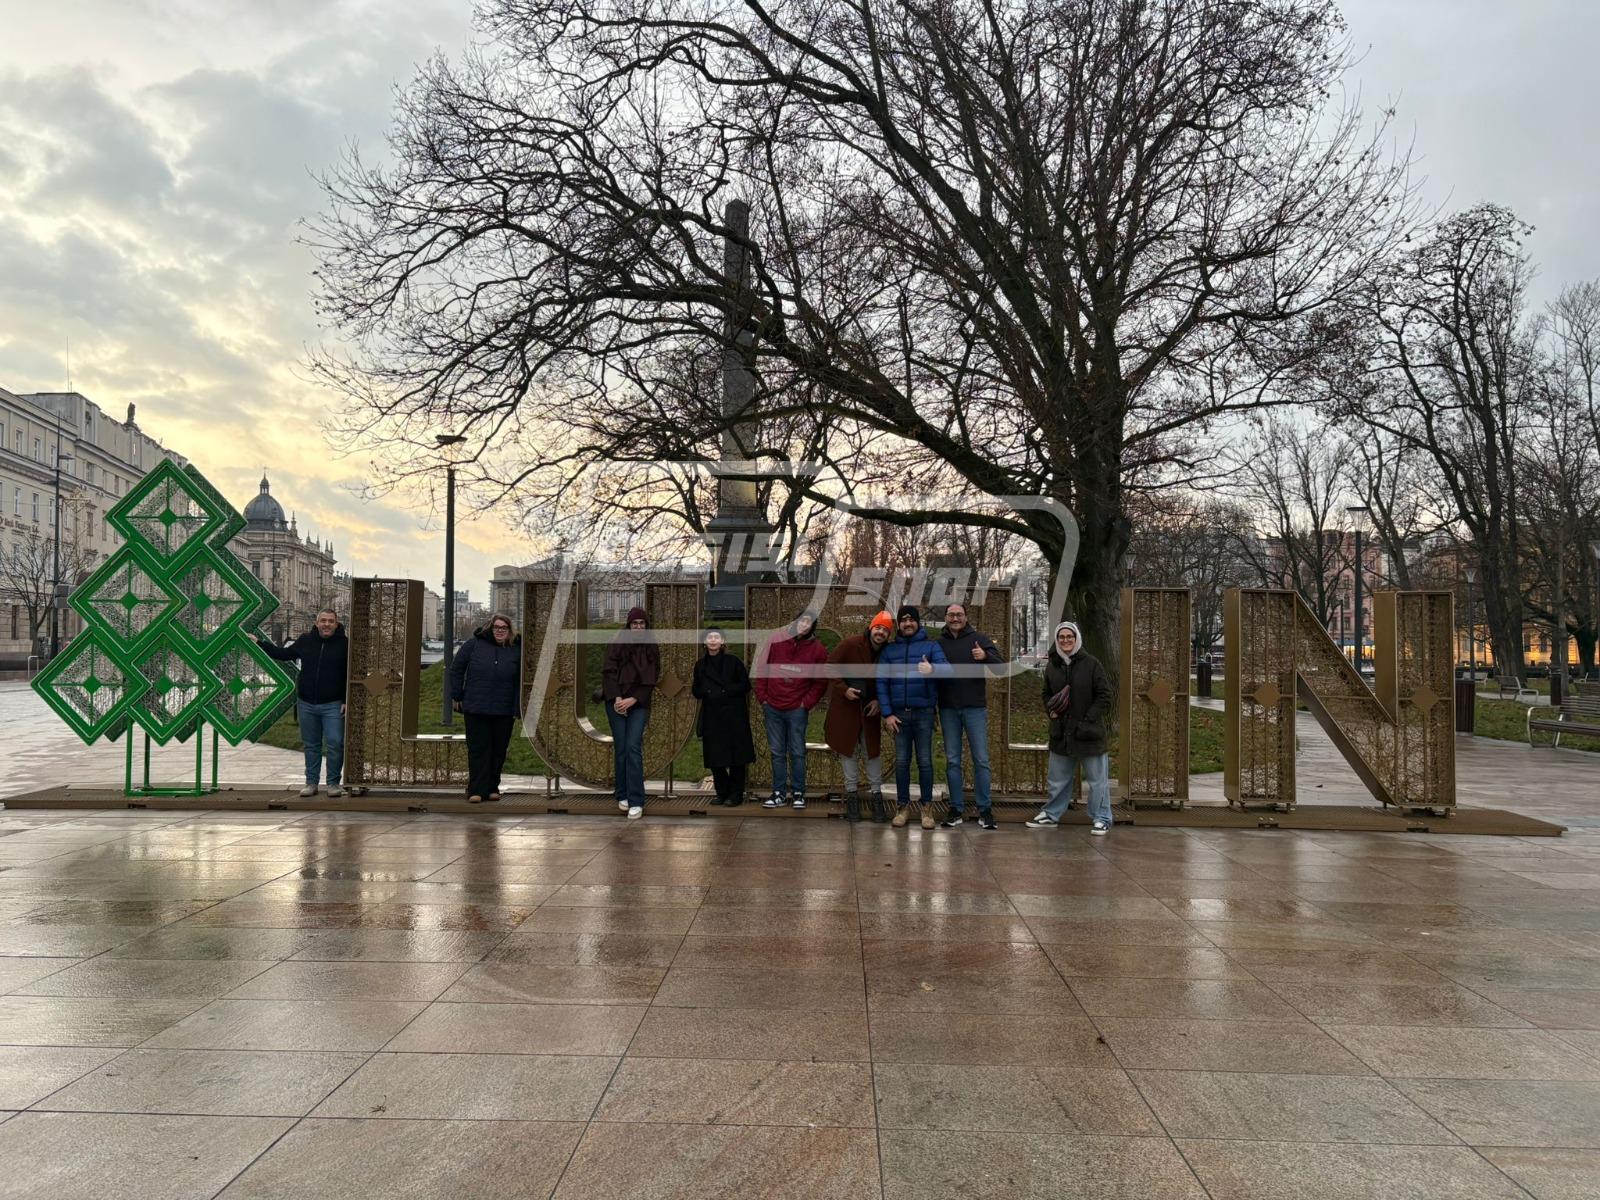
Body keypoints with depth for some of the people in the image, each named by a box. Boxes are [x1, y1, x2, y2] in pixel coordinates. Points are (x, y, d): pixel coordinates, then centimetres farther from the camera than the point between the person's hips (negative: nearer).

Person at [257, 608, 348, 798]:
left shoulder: (344, 644, -4)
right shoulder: (305, 641, 5)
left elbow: (350, 675, -3)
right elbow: (284, 654, 19)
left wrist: (347, 701, -7)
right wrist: (259, 643, 17)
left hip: (333, 705, -3)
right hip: (306, 704, 4)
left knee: (335, 744, -7)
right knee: (311, 745, 11)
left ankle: (333, 783, 5)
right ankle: (311, 782, 19)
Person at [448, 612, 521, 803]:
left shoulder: (516, 650, 4)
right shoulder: (474, 644, 1)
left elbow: (520, 682, 6)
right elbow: (456, 668, 8)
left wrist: (518, 709, 2)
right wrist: (456, 696, 5)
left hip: (504, 711, 1)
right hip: (475, 708, -1)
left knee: (498, 750, 7)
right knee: (478, 749, -1)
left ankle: (492, 788, 19)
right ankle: (476, 790, 1)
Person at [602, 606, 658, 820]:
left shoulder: (652, 649, 5)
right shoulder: (617, 644, 1)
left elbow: (651, 680, 1)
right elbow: (608, 672, -5)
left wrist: (633, 699, -10)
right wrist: (616, 698, -15)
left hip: (638, 704, 0)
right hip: (616, 702, 0)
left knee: (633, 748, -12)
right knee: (621, 749, 1)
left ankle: (636, 802, -14)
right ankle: (622, 796, 14)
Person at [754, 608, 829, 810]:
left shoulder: (817, 649, -2)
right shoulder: (776, 640, 0)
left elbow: (821, 681, 3)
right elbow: (762, 669, 5)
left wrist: (807, 703, -4)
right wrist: (762, 698, 1)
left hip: (797, 709, -2)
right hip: (772, 708, 2)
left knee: (797, 753, 3)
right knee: (777, 753, 8)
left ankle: (798, 793, 12)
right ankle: (779, 793, 15)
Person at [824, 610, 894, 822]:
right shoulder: (850, 644, -15)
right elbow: (831, 667, -9)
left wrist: (879, 701, -9)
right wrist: (843, 689, -17)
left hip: (869, 708, 2)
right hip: (845, 706, -2)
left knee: (873, 749, 5)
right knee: (847, 749, 5)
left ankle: (876, 794, 14)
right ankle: (852, 793, 15)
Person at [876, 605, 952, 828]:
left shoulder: (931, 646, 2)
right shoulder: (889, 650, 8)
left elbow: (948, 670, -13)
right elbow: (881, 682, 4)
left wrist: (932, 669, -35)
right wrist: (887, 713, -5)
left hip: (924, 712, -2)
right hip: (899, 713, 2)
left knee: (925, 761, 2)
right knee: (901, 762, 5)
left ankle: (926, 807, 11)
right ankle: (903, 806, 14)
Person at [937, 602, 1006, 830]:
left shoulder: (979, 639, 3)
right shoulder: (938, 643, 8)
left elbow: (1002, 666, -4)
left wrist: (986, 656, -23)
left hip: (975, 708, -2)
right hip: (948, 710, 2)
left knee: (981, 759, -1)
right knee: (952, 761, 6)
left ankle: (985, 810, 6)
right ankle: (957, 809, 12)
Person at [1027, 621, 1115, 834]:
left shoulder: (1091, 663, -8)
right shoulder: (1052, 665, 6)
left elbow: (1104, 696, -7)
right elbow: (1047, 694, 21)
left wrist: (1089, 719, -14)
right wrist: (1050, 709, 1)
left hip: (1088, 732, -5)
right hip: (1060, 732, 5)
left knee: (1096, 779, 3)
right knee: (1057, 778, 16)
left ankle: (1101, 819, 14)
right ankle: (1051, 815, 29)